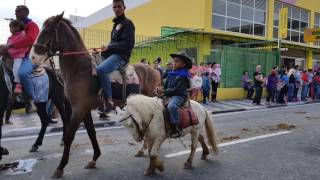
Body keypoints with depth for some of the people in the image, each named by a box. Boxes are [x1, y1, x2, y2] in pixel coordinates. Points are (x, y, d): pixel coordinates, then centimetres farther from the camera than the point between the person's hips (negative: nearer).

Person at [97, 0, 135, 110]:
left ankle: (109, 100, -30)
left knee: (100, 70, -34)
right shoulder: (116, 24, 23)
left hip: (121, 56, -10)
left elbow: (128, 44, -16)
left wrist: (109, 47, -15)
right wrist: (107, 48, 9)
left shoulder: (127, 23, -4)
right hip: (112, 54, 10)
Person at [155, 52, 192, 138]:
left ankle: (175, 128, -28)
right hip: (169, 95, 9)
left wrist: (163, 91, -20)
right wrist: (160, 90, -4)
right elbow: (166, 85, 18)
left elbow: (177, 90, -19)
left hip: (179, 96, -9)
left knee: (171, 106, -37)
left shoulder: (183, 76, -11)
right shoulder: (171, 74, 12)